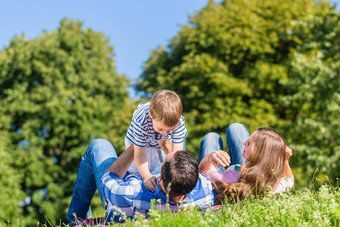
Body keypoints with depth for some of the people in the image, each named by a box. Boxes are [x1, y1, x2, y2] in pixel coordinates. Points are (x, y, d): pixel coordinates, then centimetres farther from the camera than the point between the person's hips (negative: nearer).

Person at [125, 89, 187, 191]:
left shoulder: (178, 122, -42)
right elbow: (140, 154, -38)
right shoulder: (141, 121, -47)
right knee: (135, 170, 12)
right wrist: (146, 176, -51)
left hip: (163, 141, 2)